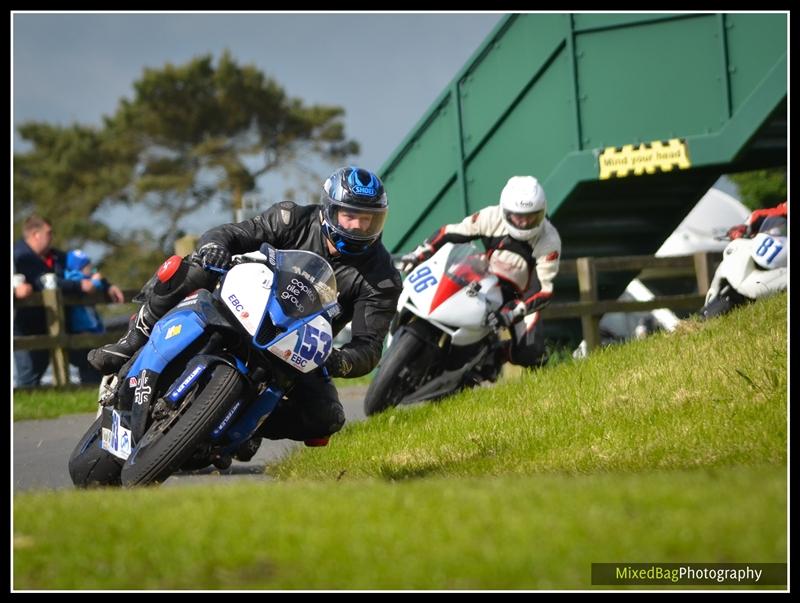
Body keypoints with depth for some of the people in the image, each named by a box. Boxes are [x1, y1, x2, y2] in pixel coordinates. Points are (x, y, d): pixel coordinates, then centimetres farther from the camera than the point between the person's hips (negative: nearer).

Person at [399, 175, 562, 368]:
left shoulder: (549, 241, -23)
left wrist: (510, 313, -41)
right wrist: (419, 254, -16)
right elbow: (451, 232, -6)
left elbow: (543, 289, -27)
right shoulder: (492, 217, -18)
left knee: (528, 356, -20)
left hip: (521, 295, -2)